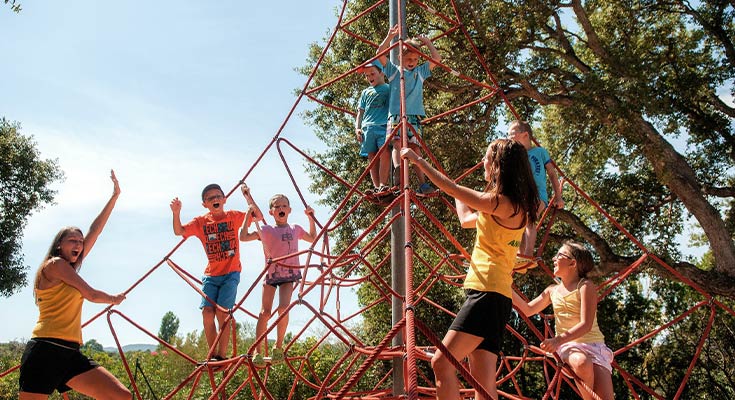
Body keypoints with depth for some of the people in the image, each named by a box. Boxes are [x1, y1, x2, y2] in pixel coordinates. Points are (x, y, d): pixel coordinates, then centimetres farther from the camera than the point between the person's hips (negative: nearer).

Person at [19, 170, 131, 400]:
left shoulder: (68, 268, 23)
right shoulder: (55, 264, 0)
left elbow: (94, 232, 24)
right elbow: (91, 295, 0)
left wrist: (115, 196, 25)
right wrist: (114, 299, 21)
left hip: (71, 355, 9)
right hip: (46, 351, -8)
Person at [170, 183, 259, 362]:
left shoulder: (234, 216, 2)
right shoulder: (201, 221, 4)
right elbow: (179, 231, -7)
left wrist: (248, 197, -16)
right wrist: (176, 213, -23)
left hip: (231, 273, -2)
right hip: (211, 275, 2)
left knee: (222, 311, -12)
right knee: (207, 311, -7)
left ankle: (221, 355, -3)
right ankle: (212, 355, 7)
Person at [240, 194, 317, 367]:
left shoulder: (296, 229, 11)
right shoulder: (266, 230, 3)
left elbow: (313, 238, 27)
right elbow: (243, 237, -5)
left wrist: (311, 218, 17)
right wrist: (249, 215, -7)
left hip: (289, 274, 1)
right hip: (271, 273, -1)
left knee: (283, 308, -18)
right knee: (265, 312, -4)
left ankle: (278, 346, 0)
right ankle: (258, 352, 3)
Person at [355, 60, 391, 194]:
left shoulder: (389, 88, 18)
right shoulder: (366, 92, 27)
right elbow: (360, 112, 23)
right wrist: (357, 127, 10)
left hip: (384, 126, -3)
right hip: (368, 127, 3)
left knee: (384, 153, -22)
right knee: (372, 157, -6)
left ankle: (383, 185, -24)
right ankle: (376, 187, -8)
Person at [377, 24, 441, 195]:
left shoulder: (421, 71, 24)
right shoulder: (394, 70, 17)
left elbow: (437, 59, 19)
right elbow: (380, 53, 9)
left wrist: (428, 43, 19)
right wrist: (390, 36, 3)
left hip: (415, 115, 1)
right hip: (395, 114, -1)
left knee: (415, 146, -10)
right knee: (397, 142, -22)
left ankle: (422, 184, -18)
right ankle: (398, 170, -42)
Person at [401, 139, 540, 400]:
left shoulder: (501, 202, -9)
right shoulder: (515, 207, 20)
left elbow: (451, 189, -3)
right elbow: (466, 219, 32)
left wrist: (418, 160, 8)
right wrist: (456, 192, 45)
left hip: (487, 292, -10)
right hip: (495, 294, 10)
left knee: (442, 362, -15)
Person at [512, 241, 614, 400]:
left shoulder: (585, 286, -5)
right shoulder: (552, 290, 12)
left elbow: (586, 325, -16)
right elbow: (528, 310, 15)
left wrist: (558, 340, -28)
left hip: (593, 344, -2)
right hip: (569, 346, 2)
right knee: (582, 362, -34)